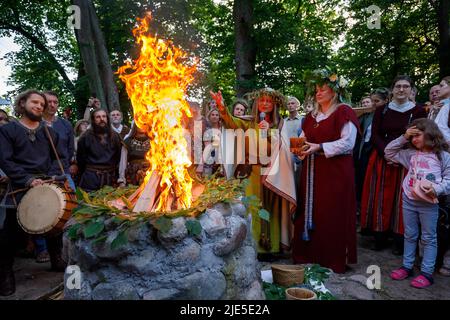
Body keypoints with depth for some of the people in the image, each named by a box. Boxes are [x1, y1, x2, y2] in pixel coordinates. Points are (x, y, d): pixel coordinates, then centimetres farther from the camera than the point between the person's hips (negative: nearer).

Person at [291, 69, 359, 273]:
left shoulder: (343, 112, -4)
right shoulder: (311, 115, 18)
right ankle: (309, 256, 18)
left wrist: (319, 147, -19)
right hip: (312, 170, 7)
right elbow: (304, 139, 23)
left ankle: (333, 261, 10)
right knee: (310, 211, 6)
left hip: (336, 171, -6)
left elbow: (347, 143, -13)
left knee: (331, 215, -3)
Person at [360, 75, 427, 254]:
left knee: (401, 199, 0)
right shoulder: (381, 111, 7)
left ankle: (400, 240, 10)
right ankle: (380, 238, 11)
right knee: (381, 198, 2)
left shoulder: (418, 112, 2)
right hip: (381, 160, 2)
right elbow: (375, 136, 2)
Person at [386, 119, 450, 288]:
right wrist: (403, 138, 1)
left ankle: (427, 272, 14)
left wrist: (436, 189, -25)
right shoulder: (411, 154, 7)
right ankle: (407, 266, 27)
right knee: (410, 236, 16)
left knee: (429, 239, 7)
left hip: (429, 203, -4)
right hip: (408, 201, 5)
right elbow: (389, 153, 9)